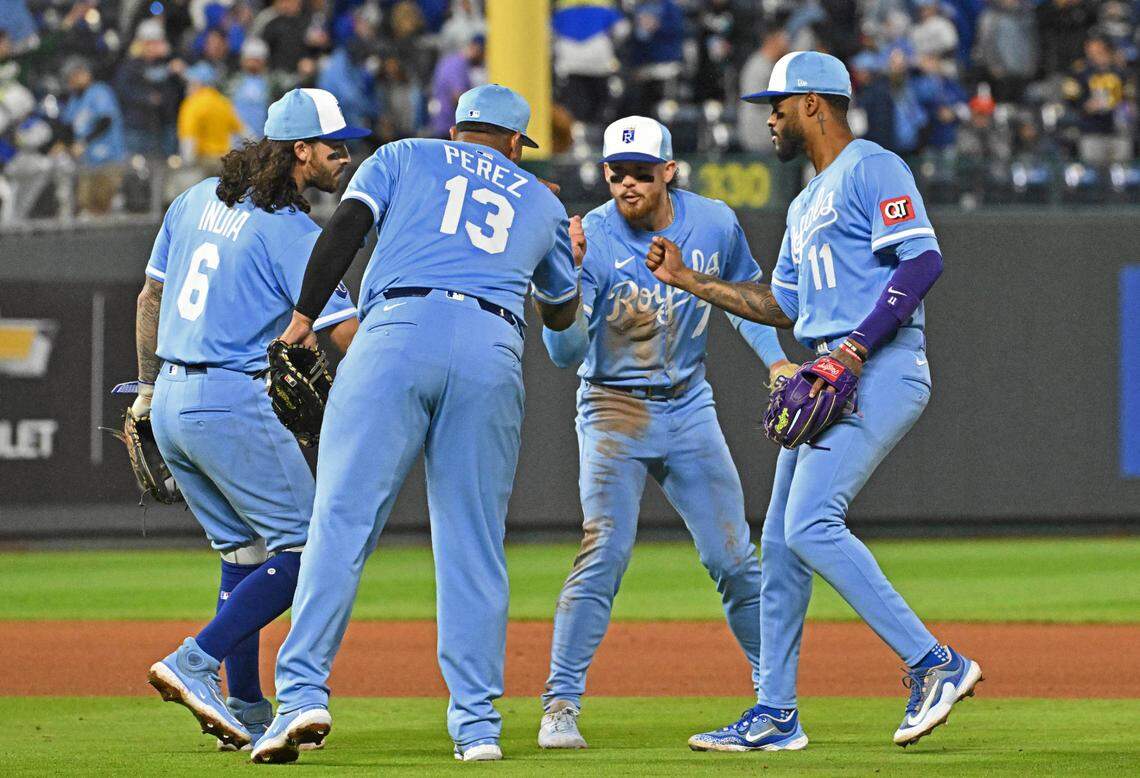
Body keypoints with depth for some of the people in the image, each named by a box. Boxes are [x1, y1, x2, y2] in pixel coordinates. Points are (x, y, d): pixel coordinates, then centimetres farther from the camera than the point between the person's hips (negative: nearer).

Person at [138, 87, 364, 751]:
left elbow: (151, 295, 18)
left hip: (170, 406, 9)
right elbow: (349, 334, -16)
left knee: (247, 556, 17)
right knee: (303, 551, -4)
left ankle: (247, 710, 13)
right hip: (236, 405, -9)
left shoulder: (200, 199, 12)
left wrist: (148, 387, 25)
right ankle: (196, 665, -16)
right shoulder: (293, 233, -12)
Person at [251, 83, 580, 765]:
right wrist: (567, 249, 59)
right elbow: (562, 312, 40)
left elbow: (346, 225, 5)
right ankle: (478, 726, 1)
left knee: (342, 521, -7)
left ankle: (304, 691, -20)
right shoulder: (540, 202, 29)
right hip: (493, 355, 2)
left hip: (399, 330, -2)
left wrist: (305, 315, 7)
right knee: (474, 543, 6)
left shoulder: (404, 157, 23)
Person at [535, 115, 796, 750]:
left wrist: (776, 360, 2)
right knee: (605, 555, -17)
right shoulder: (591, 240, -17)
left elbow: (743, 293, 15)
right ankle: (561, 706, -14)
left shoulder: (715, 223, -6)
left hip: (690, 408, 3)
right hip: (615, 410, -3)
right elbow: (566, 352, -23)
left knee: (734, 559, 4)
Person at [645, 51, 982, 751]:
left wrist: (856, 348, -22)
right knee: (781, 541, 8)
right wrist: (688, 280, 26)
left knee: (811, 524, -22)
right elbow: (781, 305, 29)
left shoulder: (873, 169, -6)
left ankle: (935, 664, -22)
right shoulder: (807, 205, 26)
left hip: (881, 373, -10)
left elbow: (923, 260, -18)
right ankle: (776, 715, 14)